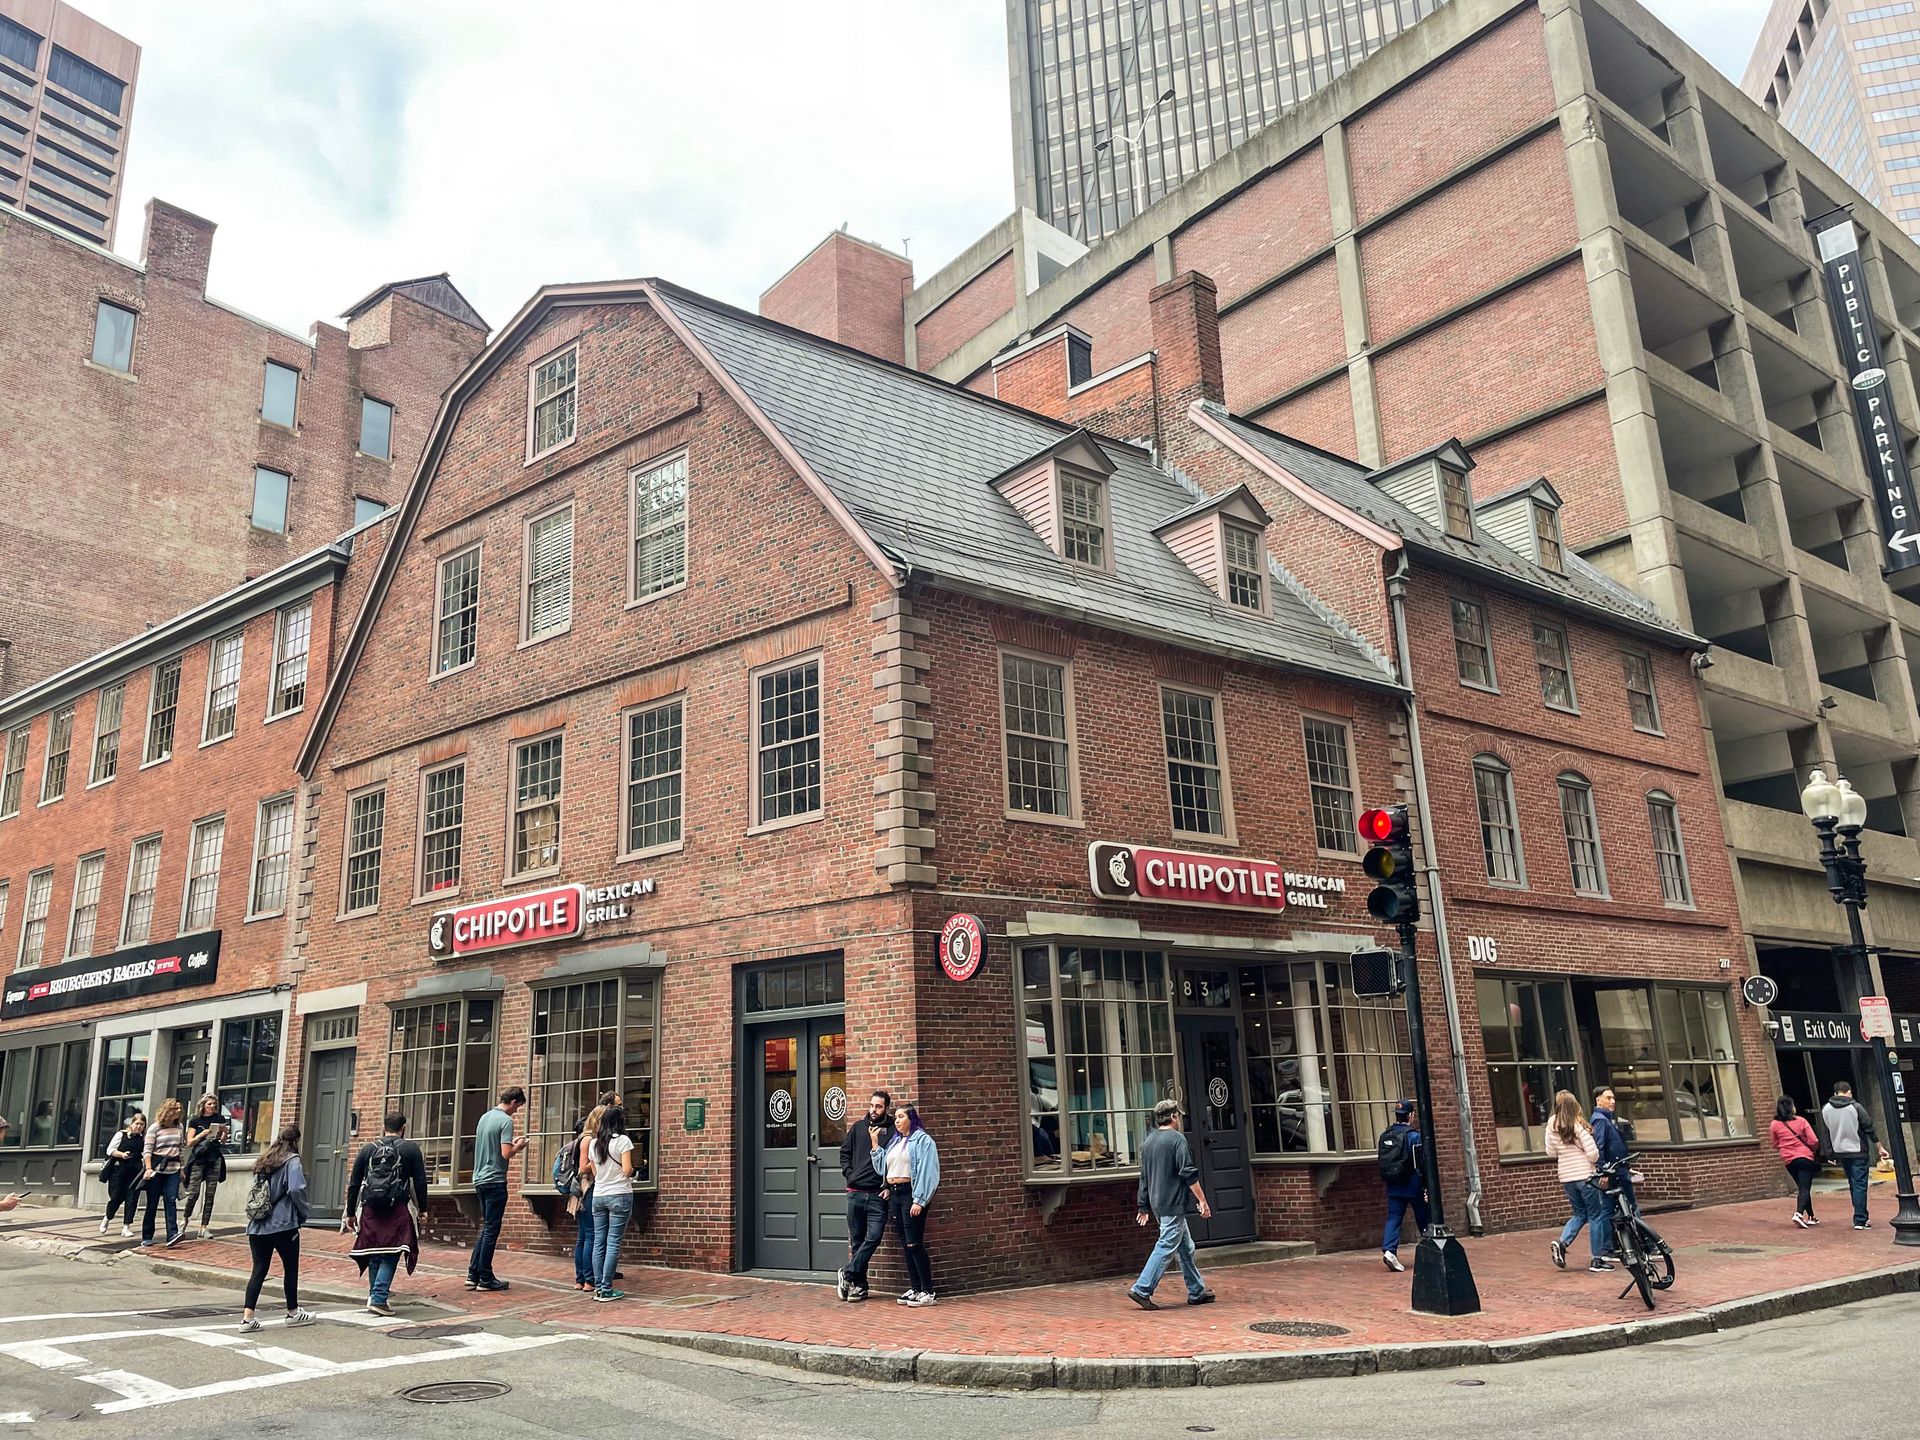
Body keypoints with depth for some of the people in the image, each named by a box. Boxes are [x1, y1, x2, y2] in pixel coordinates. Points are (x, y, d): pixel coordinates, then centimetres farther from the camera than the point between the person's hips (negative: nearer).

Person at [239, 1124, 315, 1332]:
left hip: (257, 1226, 6)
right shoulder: (292, 1161, -10)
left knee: (259, 1270, 8)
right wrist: (303, 1214, -6)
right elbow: (296, 1190, -21)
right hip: (283, 1226, -6)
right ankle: (293, 1313, 21)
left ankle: (247, 1317, 0)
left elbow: (256, 1189, 17)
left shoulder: (265, 1161, 12)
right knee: (291, 1268, 10)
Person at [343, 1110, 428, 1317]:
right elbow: (420, 1183, 1)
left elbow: (353, 1184, 13)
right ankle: (379, 1299, -9)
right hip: (397, 1210, -3)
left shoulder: (368, 1149, 13)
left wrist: (350, 1213, 19)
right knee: (390, 1256, 0)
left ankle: (375, 1295, 20)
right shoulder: (411, 1149, 5)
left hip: (370, 1209, 3)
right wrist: (423, 1209, 9)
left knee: (373, 1254, 15)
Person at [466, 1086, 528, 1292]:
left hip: (480, 1180, 8)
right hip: (495, 1181, -8)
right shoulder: (505, 1121, -13)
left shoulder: (484, 1117, 13)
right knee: (491, 1230, -1)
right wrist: (518, 1147, 0)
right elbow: (506, 1154, -19)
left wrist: (512, 1143, 16)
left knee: (486, 1228, 16)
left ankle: (473, 1275, 15)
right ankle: (485, 1279, 4)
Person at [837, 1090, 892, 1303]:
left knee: (874, 1237, -13)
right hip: (855, 1193, 3)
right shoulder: (858, 1128, 11)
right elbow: (844, 1152, 18)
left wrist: (890, 1186, -11)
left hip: (878, 1195, -3)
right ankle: (859, 1285, 14)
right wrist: (849, 1173, 4)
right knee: (856, 1240, 7)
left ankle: (847, 1273, 1)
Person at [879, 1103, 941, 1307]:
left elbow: (926, 1172, -14)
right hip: (894, 1194, 8)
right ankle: (914, 1288, 15)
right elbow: (882, 1167, 19)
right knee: (905, 1244, 9)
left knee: (914, 1243, -10)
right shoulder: (894, 1142, 18)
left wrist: (919, 1200, -19)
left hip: (910, 1193, -8)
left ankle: (928, 1292, -5)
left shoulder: (922, 1140, -7)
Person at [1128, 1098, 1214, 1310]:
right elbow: (1189, 1174, -15)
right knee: (1166, 1248, -7)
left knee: (1185, 1247, 15)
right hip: (1174, 1204, -9)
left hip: (1158, 1203, 9)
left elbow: (1144, 1178, 18)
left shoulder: (1148, 1142, 13)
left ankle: (1197, 1292, 20)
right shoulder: (1177, 1139, -11)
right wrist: (1202, 1200, -10)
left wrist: (1144, 1207, 22)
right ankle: (1142, 1290, -10)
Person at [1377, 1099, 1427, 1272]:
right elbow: (1422, 1164, -16)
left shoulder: (1384, 1136, 5)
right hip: (1413, 1186, -4)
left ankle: (1389, 1250, -16)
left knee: (1393, 1218, 2)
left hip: (1393, 1187, 4)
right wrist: (1428, 1187, -13)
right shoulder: (1414, 1136, -13)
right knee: (1424, 1219, 12)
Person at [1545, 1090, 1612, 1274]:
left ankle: (1562, 1243, 0)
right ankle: (1597, 1260, 10)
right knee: (1595, 1216, 7)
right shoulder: (1579, 1125, -15)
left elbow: (1550, 1153, 4)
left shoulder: (1552, 1126, -1)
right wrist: (1594, 1162, 6)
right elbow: (1593, 1152, -15)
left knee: (1579, 1214, 19)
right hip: (1585, 1175, -5)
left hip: (1566, 1176, 5)